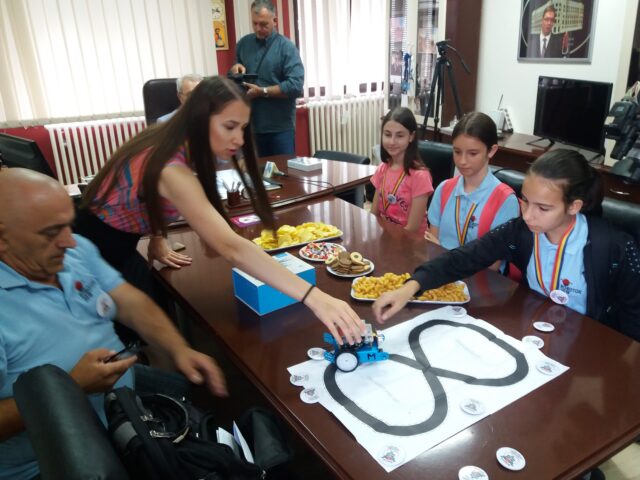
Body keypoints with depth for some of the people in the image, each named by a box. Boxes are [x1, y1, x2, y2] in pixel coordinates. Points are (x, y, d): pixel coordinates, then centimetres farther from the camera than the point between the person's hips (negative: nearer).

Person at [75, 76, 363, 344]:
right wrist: (314, 298, -54)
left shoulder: (172, 143, -9)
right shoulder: (172, 171, -37)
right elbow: (232, 248, -49)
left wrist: (157, 240, -1)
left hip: (122, 242, 8)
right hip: (96, 250, -8)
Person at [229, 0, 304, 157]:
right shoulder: (243, 43, 10)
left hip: (280, 127, -4)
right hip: (251, 124, 5)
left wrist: (262, 91, -17)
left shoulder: (286, 47, -6)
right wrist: (235, 69, -2)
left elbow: (296, 86, -16)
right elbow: (236, 74, 22)